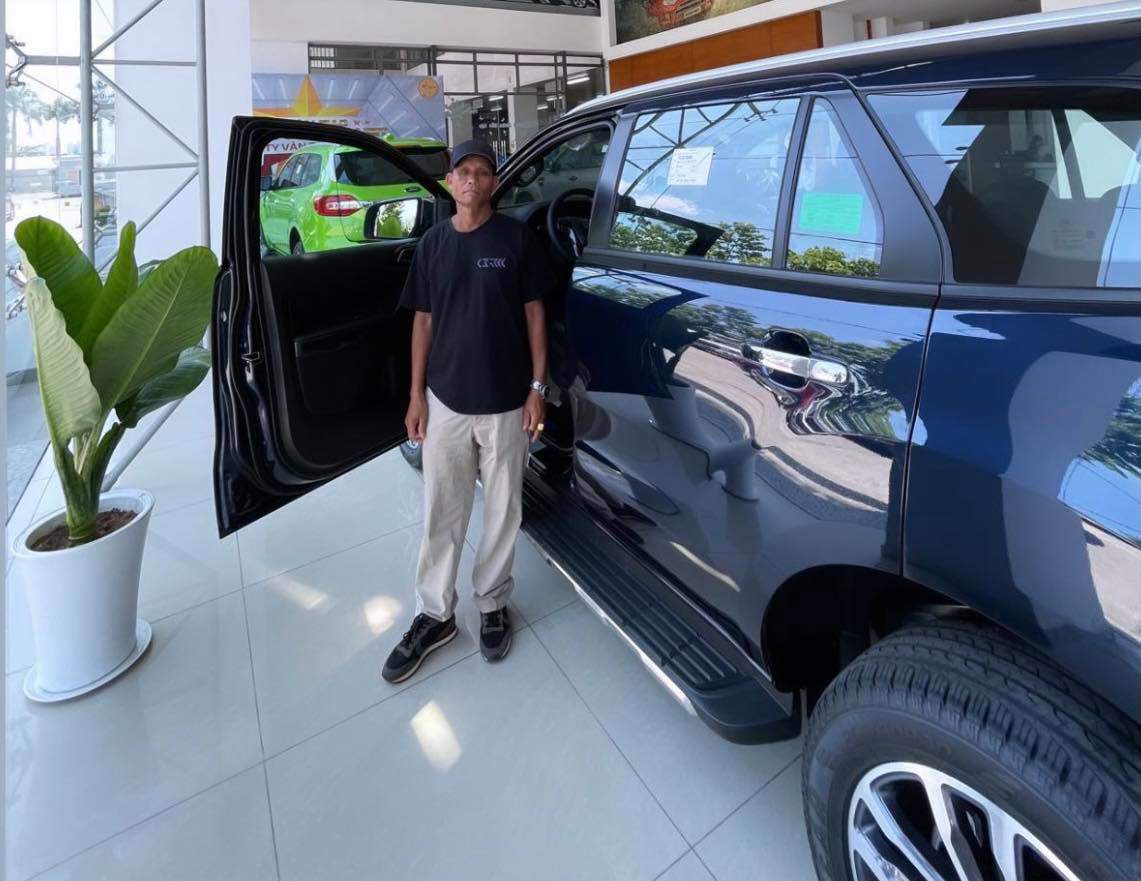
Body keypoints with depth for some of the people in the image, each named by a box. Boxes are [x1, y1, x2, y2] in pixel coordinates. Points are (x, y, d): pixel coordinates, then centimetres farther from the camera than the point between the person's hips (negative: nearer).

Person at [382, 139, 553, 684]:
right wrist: (416, 395, 2)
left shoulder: (516, 238, -1)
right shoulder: (433, 243, 6)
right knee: (441, 514, 9)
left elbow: (534, 313, 0)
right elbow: (423, 321, 7)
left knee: (502, 511, 10)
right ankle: (434, 615, 24)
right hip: (446, 400, 2)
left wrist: (537, 387, -7)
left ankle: (492, 605, 29)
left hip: (506, 402, -2)